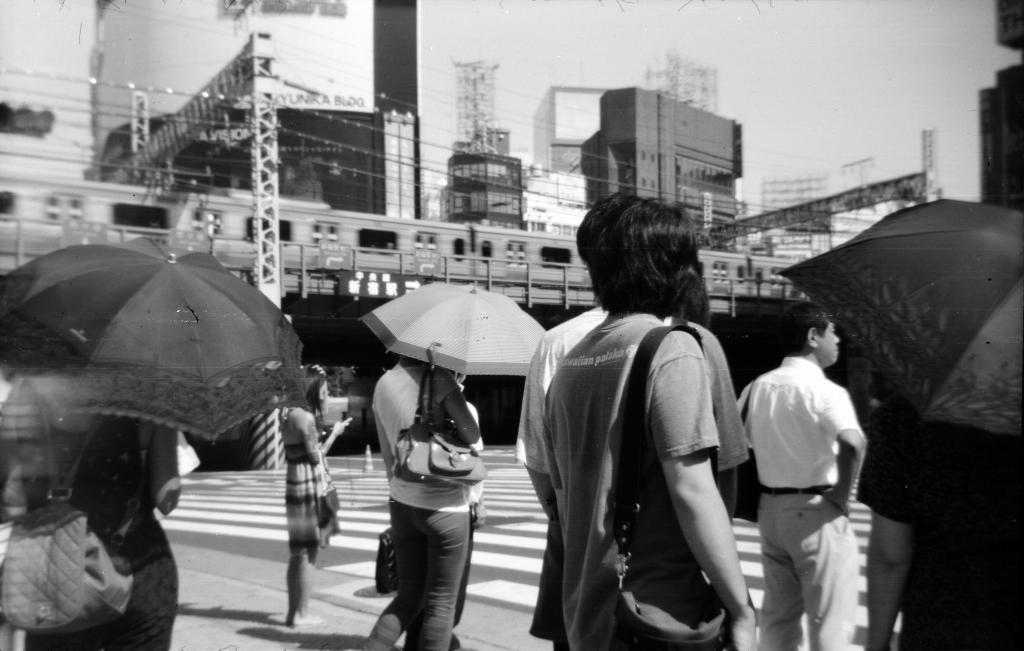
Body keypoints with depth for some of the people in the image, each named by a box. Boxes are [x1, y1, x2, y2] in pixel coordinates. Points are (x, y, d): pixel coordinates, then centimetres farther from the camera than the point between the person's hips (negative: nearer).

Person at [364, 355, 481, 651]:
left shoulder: (383, 384, 5)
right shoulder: (438, 378, -13)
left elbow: (387, 452, 11)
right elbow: (473, 436, -7)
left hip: (402, 504, 6)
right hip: (444, 507, -6)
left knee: (408, 596, 18)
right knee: (441, 604, 6)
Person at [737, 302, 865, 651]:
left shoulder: (757, 387, 5)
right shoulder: (825, 391, -15)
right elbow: (853, 444, -32)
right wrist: (841, 495, -18)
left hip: (771, 508, 6)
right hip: (816, 512, -6)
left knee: (778, 613, 17)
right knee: (829, 620, 6)